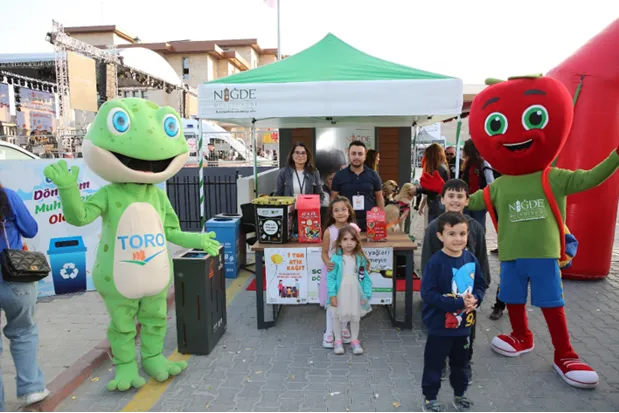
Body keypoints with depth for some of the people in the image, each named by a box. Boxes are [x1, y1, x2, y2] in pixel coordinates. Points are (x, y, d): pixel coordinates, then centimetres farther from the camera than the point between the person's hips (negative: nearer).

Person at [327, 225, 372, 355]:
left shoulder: (361, 259, -6)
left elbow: (365, 278, -2)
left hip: (355, 294, 2)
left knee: (355, 317, 15)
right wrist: (332, 295, -14)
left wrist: (366, 295, -5)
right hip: (340, 294, -2)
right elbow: (330, 277, -11)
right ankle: (338, 341, 30)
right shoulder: (336, 259, -13)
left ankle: (355, 341, 33)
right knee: (337, 317, 12)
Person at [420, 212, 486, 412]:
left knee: (461, 362, 23)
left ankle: (459, 395, 44)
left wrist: (475, 300, -14)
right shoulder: (436, 262, -21)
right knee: (434, 363, 9)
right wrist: (458, 303, -26)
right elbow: (428, 293, -23)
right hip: (440, 324, -5)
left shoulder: (471, 259, -3)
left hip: (464, 324, 5)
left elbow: (480, 285, 7)